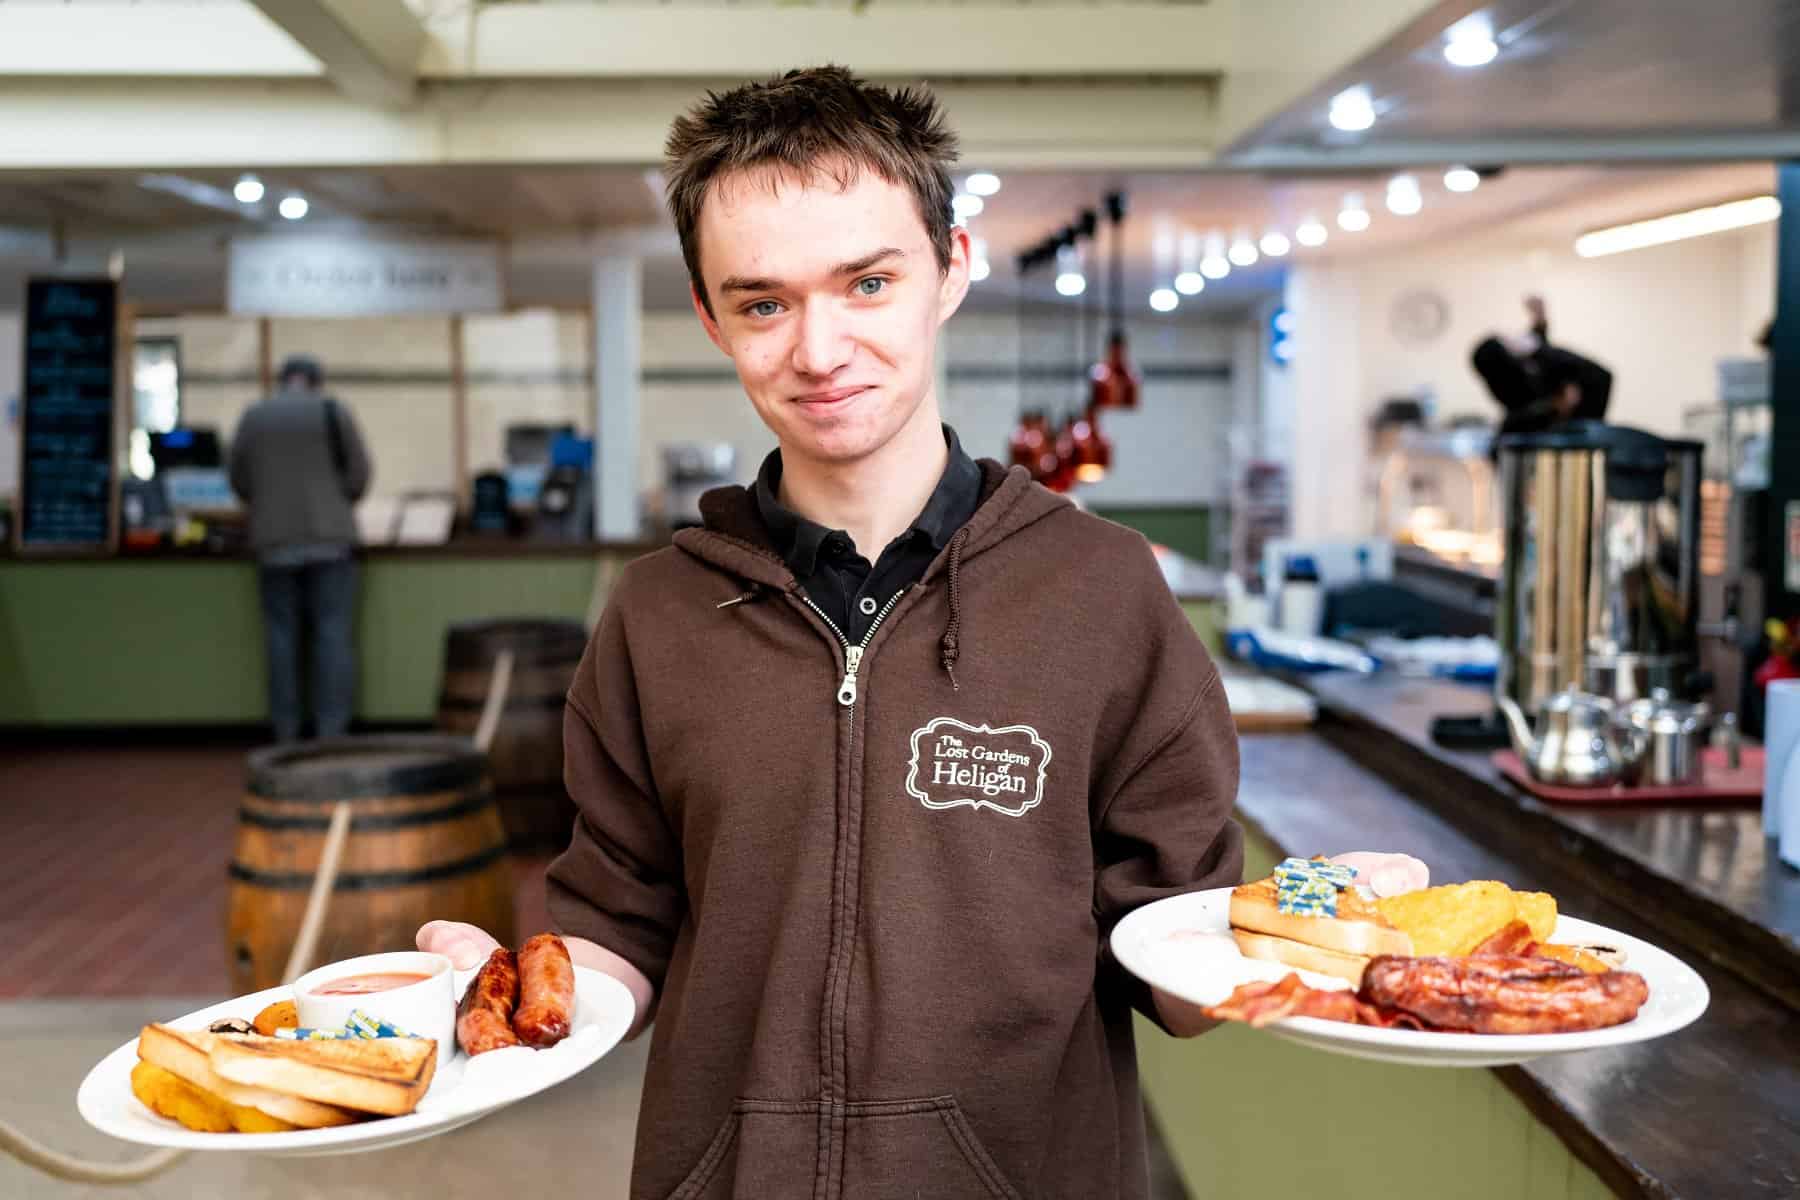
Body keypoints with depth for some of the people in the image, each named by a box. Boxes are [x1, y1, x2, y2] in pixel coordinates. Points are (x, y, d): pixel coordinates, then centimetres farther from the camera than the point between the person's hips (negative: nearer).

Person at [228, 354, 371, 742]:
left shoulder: (253, 417, 7)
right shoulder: (335, 412, 1)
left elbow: (240, 480, 9)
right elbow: (359, 475, 1)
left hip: (275, 542, 2)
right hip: (329, 539, -2)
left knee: (282, 637, 6)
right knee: (334, 636, -1)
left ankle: (286, 736, 6)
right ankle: (332, 732, -4)